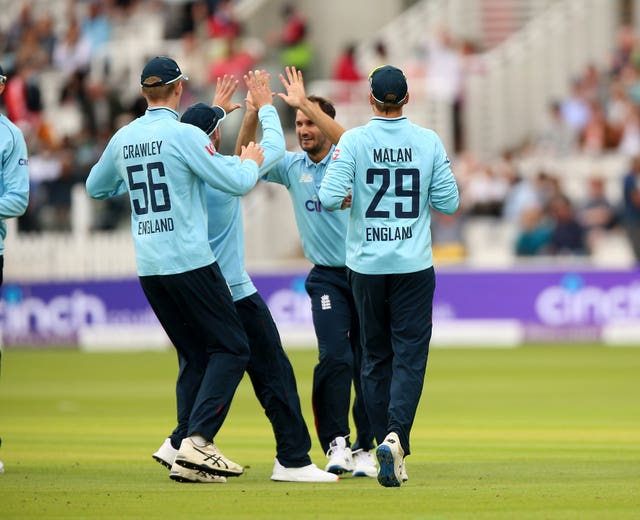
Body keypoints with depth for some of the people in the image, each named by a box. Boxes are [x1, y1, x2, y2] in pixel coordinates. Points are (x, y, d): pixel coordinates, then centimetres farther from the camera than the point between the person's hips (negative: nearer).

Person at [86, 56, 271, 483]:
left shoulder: (123, 139, 9)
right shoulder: (184, 135, -11)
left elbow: (96, 188, 25)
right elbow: (237, 183, -13)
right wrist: (250, 161, 7)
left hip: (148, 267, 7)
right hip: (190, 262, -7)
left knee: (195, 355, 14)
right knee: (231, 347, -1)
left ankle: (185, 445, 3)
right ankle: (197, 440, -15)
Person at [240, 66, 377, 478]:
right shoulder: (292, 166, 5)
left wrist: (305, 103, -33)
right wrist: (255, 110, -14)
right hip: (327, 277, 2)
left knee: (367, 363, 0)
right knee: (334, 356, -15)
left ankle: (365, 449, 9)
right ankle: (336, 444, -10)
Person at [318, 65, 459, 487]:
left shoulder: (354, 141, -7)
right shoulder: (429, 142, -3)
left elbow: (328, 198, -15)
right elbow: (449, 202, -1)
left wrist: (346, 197, 8)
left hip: (366, 266, 1)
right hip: (414, 266, 0)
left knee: (376, 357, 13)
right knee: (410, 355, -2)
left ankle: (385, 439, 13)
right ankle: (395, 434, -23)